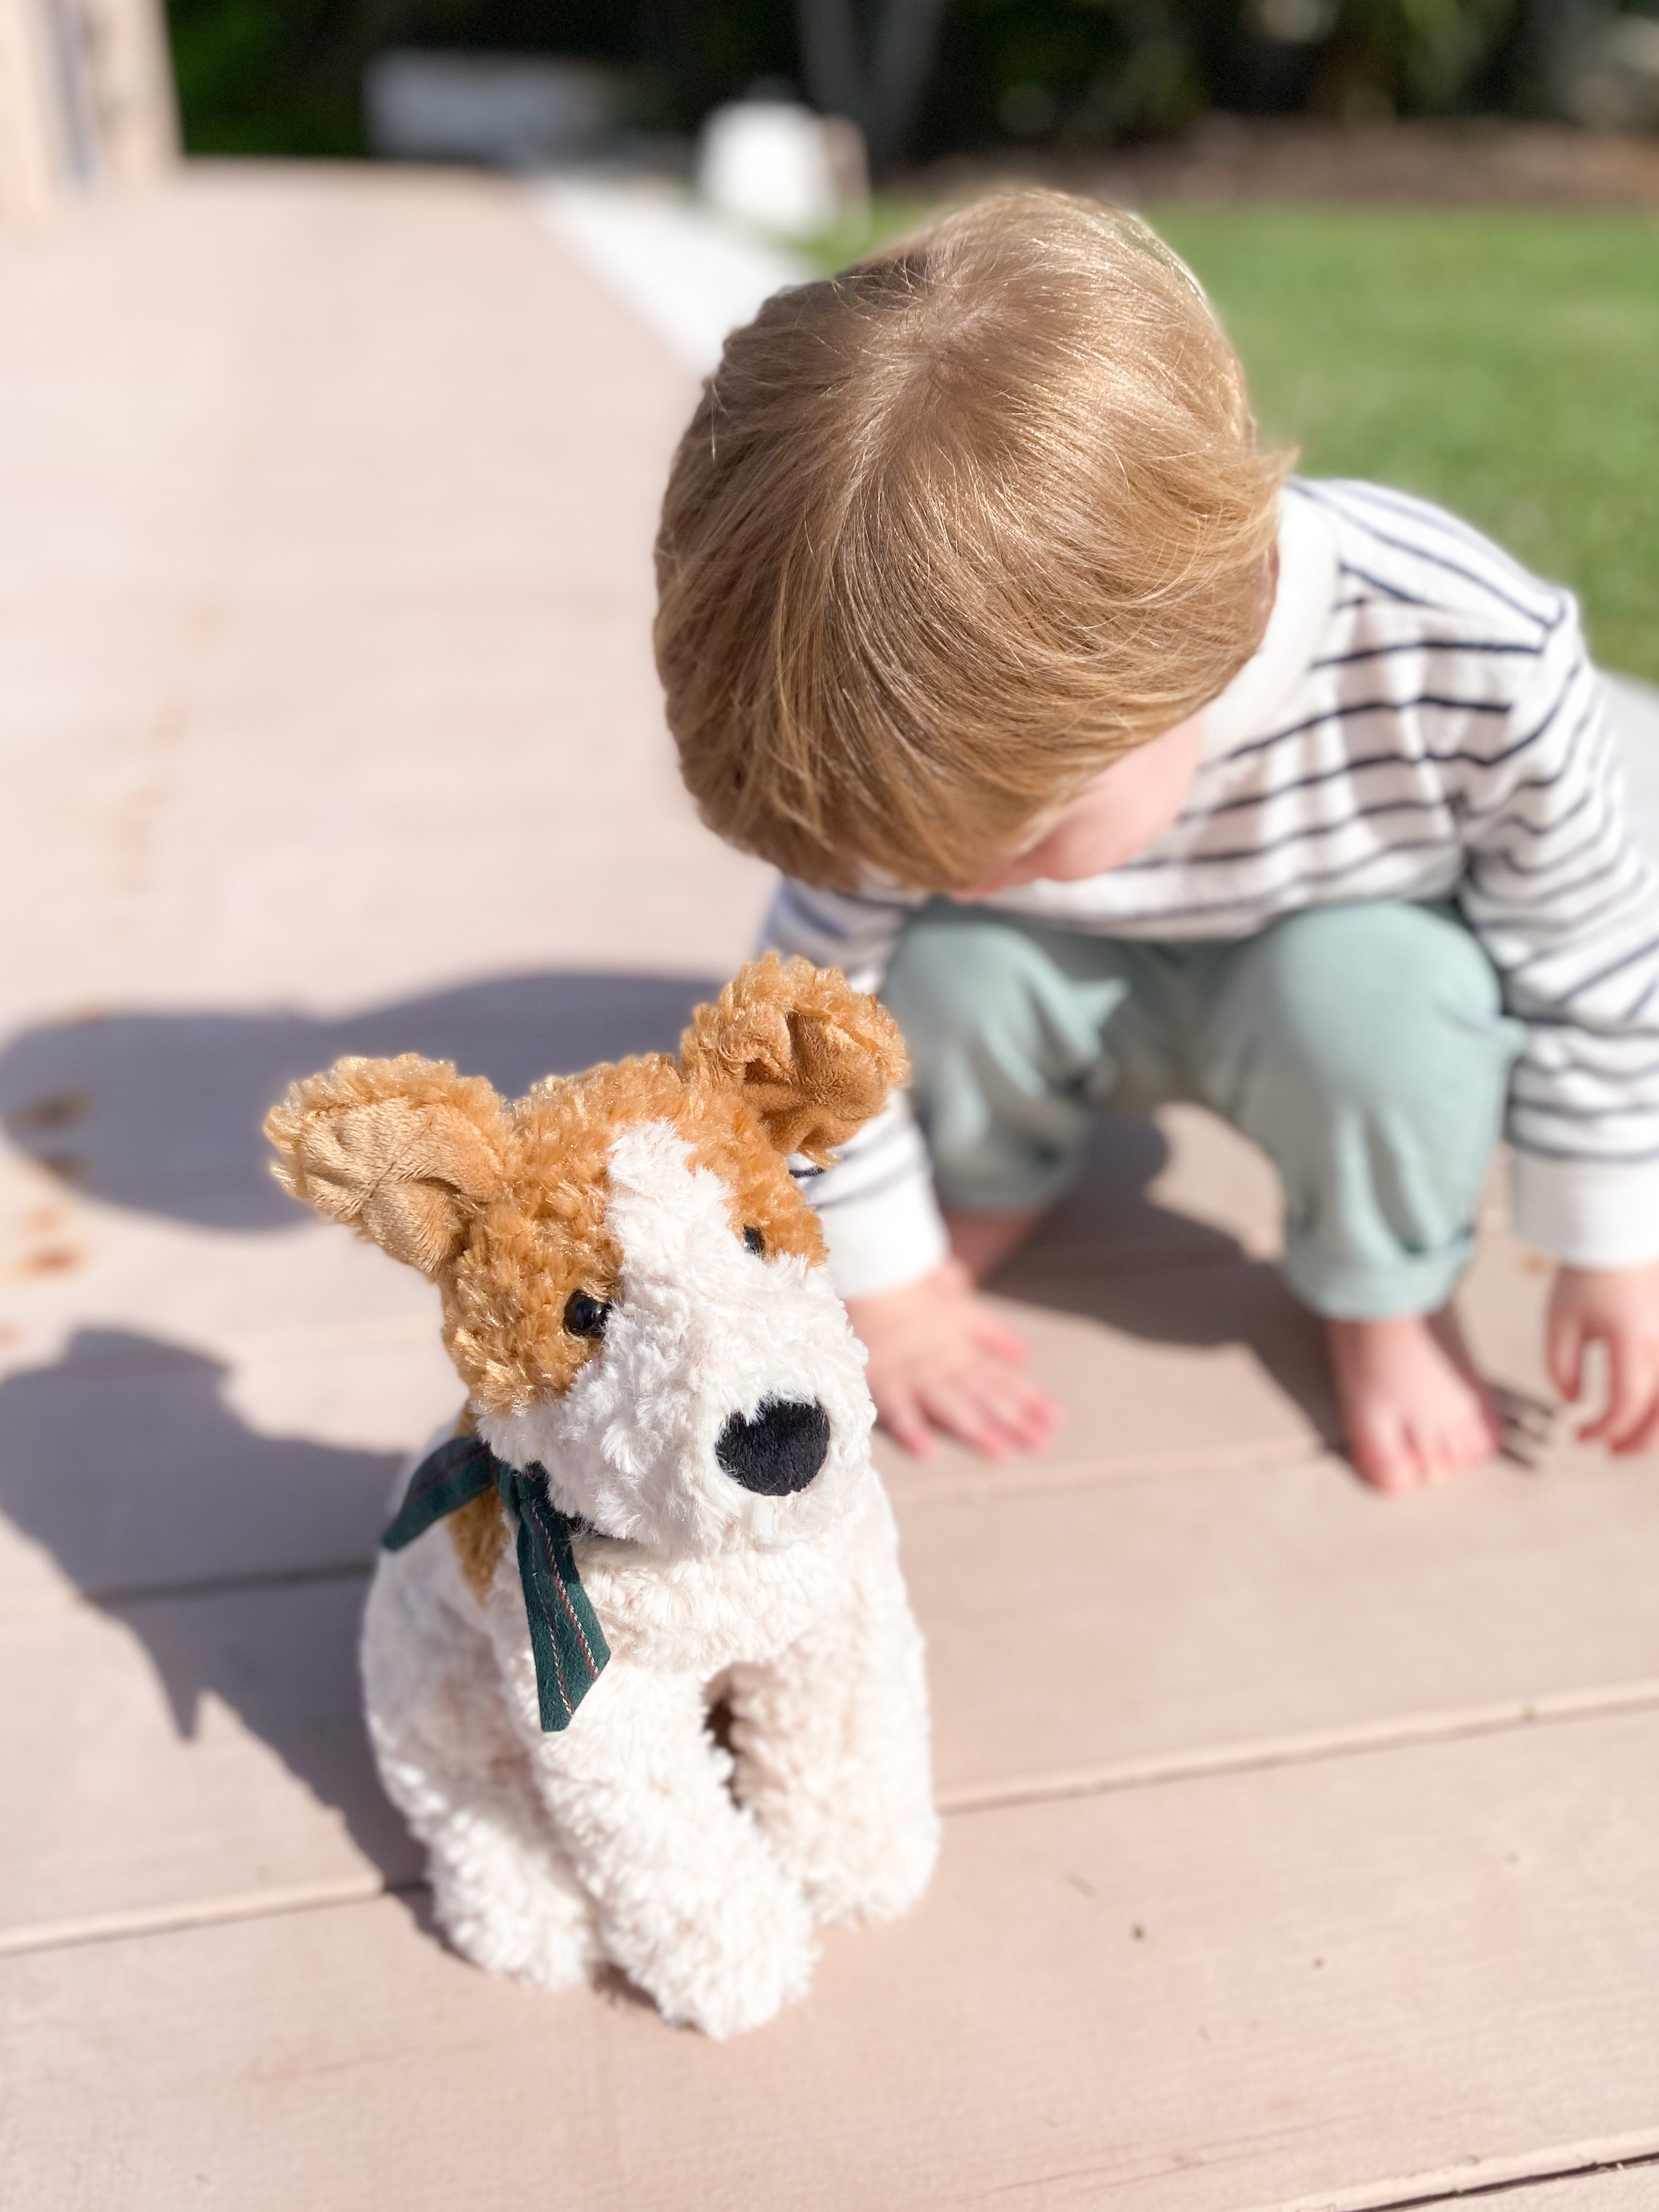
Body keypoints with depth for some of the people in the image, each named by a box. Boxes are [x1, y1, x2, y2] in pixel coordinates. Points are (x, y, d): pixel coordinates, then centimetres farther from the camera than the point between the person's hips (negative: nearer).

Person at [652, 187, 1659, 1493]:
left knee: (1367, 991, -34)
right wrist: (887, 1286, -6)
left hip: (1359, 969, -1)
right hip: (1082, 989, 2)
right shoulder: (951, 738, -30)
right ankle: (992, 1187, 6)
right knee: (944, 966, -28)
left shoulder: (1477, 666, -35)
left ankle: (1384, 1286, -2)